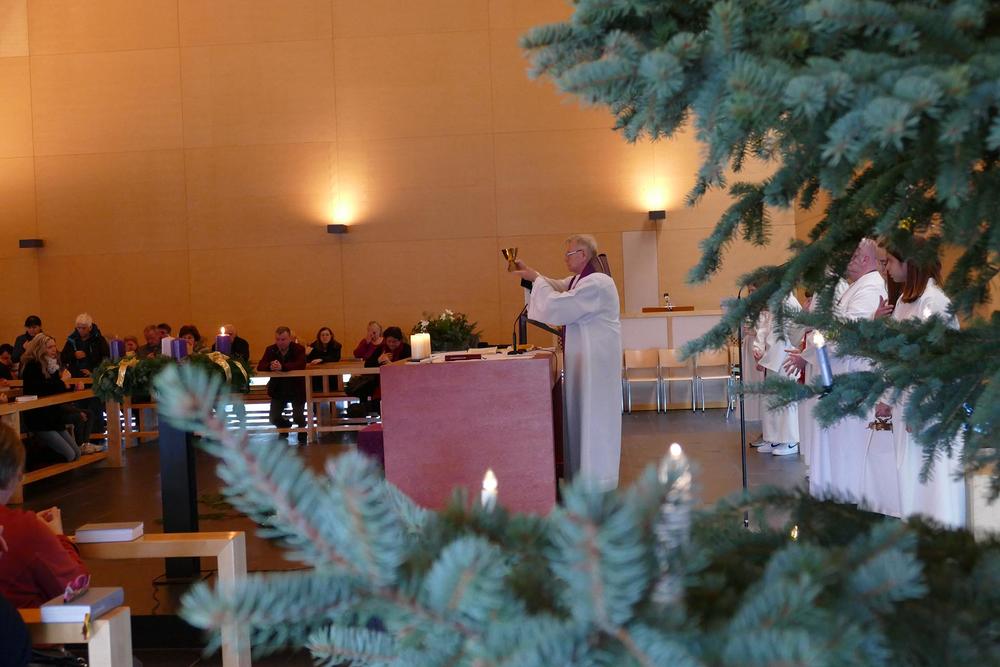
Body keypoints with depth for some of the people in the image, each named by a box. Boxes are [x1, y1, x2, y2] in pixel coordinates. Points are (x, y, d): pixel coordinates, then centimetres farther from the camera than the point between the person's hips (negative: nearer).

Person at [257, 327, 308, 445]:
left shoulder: (299, 349, -10)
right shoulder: (270, 350, -1)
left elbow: (301, 365, -28)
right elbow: (260, 366, -11)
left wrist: (282, 367, -42)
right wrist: (270, 366, -35)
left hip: (296, 389, -3)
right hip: (278, 390, 3)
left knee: (298, 418, -13)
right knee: (274, 419, -2)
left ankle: (302, 431, 22)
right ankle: (284, 427, 33)